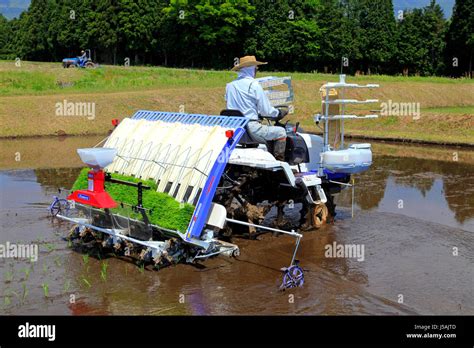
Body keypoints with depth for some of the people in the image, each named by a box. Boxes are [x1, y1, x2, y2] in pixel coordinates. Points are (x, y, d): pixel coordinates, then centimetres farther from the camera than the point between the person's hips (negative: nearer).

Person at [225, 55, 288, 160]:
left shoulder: (229, 86, 10)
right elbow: (266, 111, -8)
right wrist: (278, 113, 13)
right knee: (281, 132, 9)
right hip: (251, 127, -8)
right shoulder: (254, 85, -9)